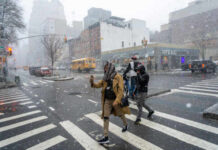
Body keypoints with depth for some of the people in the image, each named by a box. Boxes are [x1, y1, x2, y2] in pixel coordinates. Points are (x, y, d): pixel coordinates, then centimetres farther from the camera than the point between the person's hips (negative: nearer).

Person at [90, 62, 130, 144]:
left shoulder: (118, 77, -14)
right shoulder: (105, 78, 3)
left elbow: (121, 90, -20)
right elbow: (98, 85, 3)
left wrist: (116, 101, -28)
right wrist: (92, 82, -18)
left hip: (116, 100, -4)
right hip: (107, 100, 4)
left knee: (120, 114, 19)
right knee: (105, 117, 0)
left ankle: (125, 125, 51)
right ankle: (106, 137, 9)